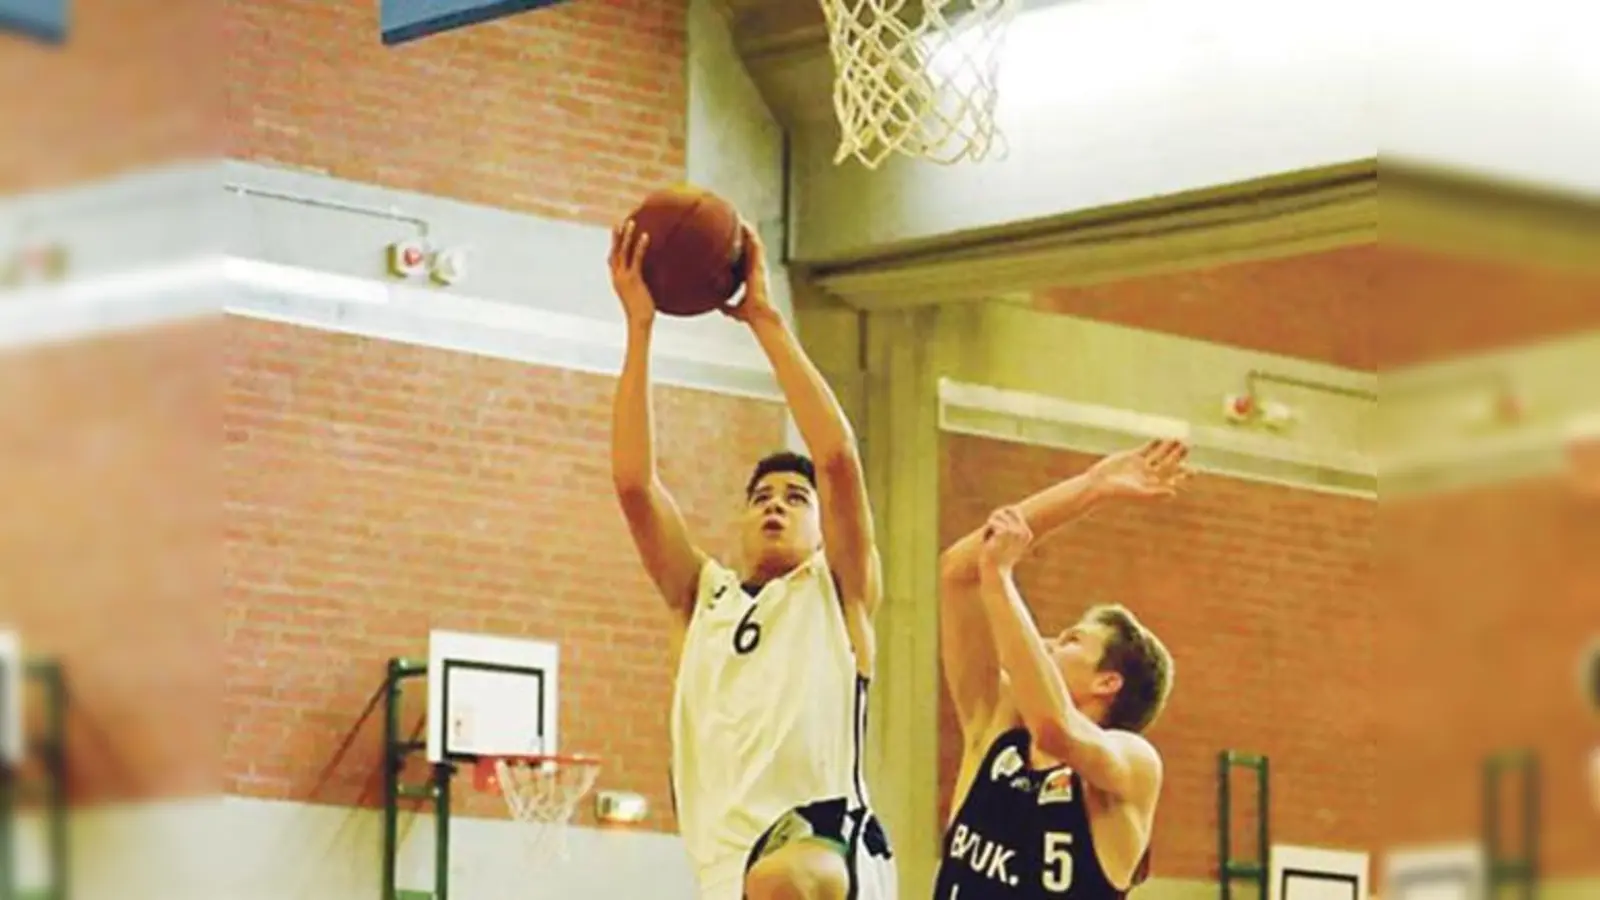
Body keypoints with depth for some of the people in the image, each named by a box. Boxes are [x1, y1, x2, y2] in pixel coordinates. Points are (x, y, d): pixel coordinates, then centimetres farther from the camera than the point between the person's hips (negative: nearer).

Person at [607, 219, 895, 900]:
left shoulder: (838, 592, 13)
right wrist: (639, 326, 4)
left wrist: (765, 319, -1)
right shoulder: (703, 598, 23)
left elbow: (838, 458, -2)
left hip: (832, 838, -5)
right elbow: (634, 481, 11)